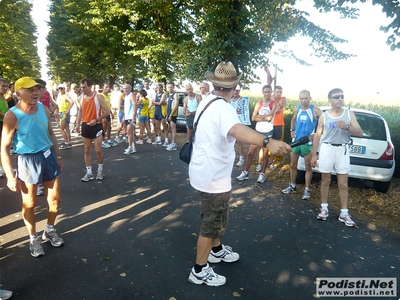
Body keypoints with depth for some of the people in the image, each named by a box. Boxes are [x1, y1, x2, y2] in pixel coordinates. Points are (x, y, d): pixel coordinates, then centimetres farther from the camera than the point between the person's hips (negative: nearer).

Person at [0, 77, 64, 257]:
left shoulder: (44, 109, 0)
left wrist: (57, 157, 15)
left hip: (48, 156, 5)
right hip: (28, 161, -5)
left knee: (55, 199, 15)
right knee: (29, 204, 10)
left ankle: (49, 231, 38)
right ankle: (34, 239, 31)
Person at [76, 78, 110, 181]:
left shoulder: (98, 97, -12)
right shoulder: (81, 98, 4)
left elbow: (107, 111, -11)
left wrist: (96, 119, -20)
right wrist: (78, 124, 7)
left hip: (97, 126, -4)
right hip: (85, 126, 5)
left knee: (98, 150, -2)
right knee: (87, 150, 7)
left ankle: (100, 170, 19)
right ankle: (89, 172, 16)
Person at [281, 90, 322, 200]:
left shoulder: (315, 110, -10)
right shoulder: (297, 109, 7)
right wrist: (292, 130, 8)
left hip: (308, 143, -5)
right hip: (295, 141, 5)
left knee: (308, 167, 3)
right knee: (293, 165, 12)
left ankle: (307, 190, 11)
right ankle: (292, 186, 26)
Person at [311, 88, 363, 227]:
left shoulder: (349, 114, 3)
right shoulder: (324, 116, 2)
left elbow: (360, 133, 1)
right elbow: (317, 136, 4)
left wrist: (347, 127, -19)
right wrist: (314, 155, 2)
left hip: (342, 150, 0)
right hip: (326, 149, 0)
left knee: (343, 184, 2)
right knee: (325, 180, 9)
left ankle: (344, 213, 11)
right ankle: (324, 208, 22)